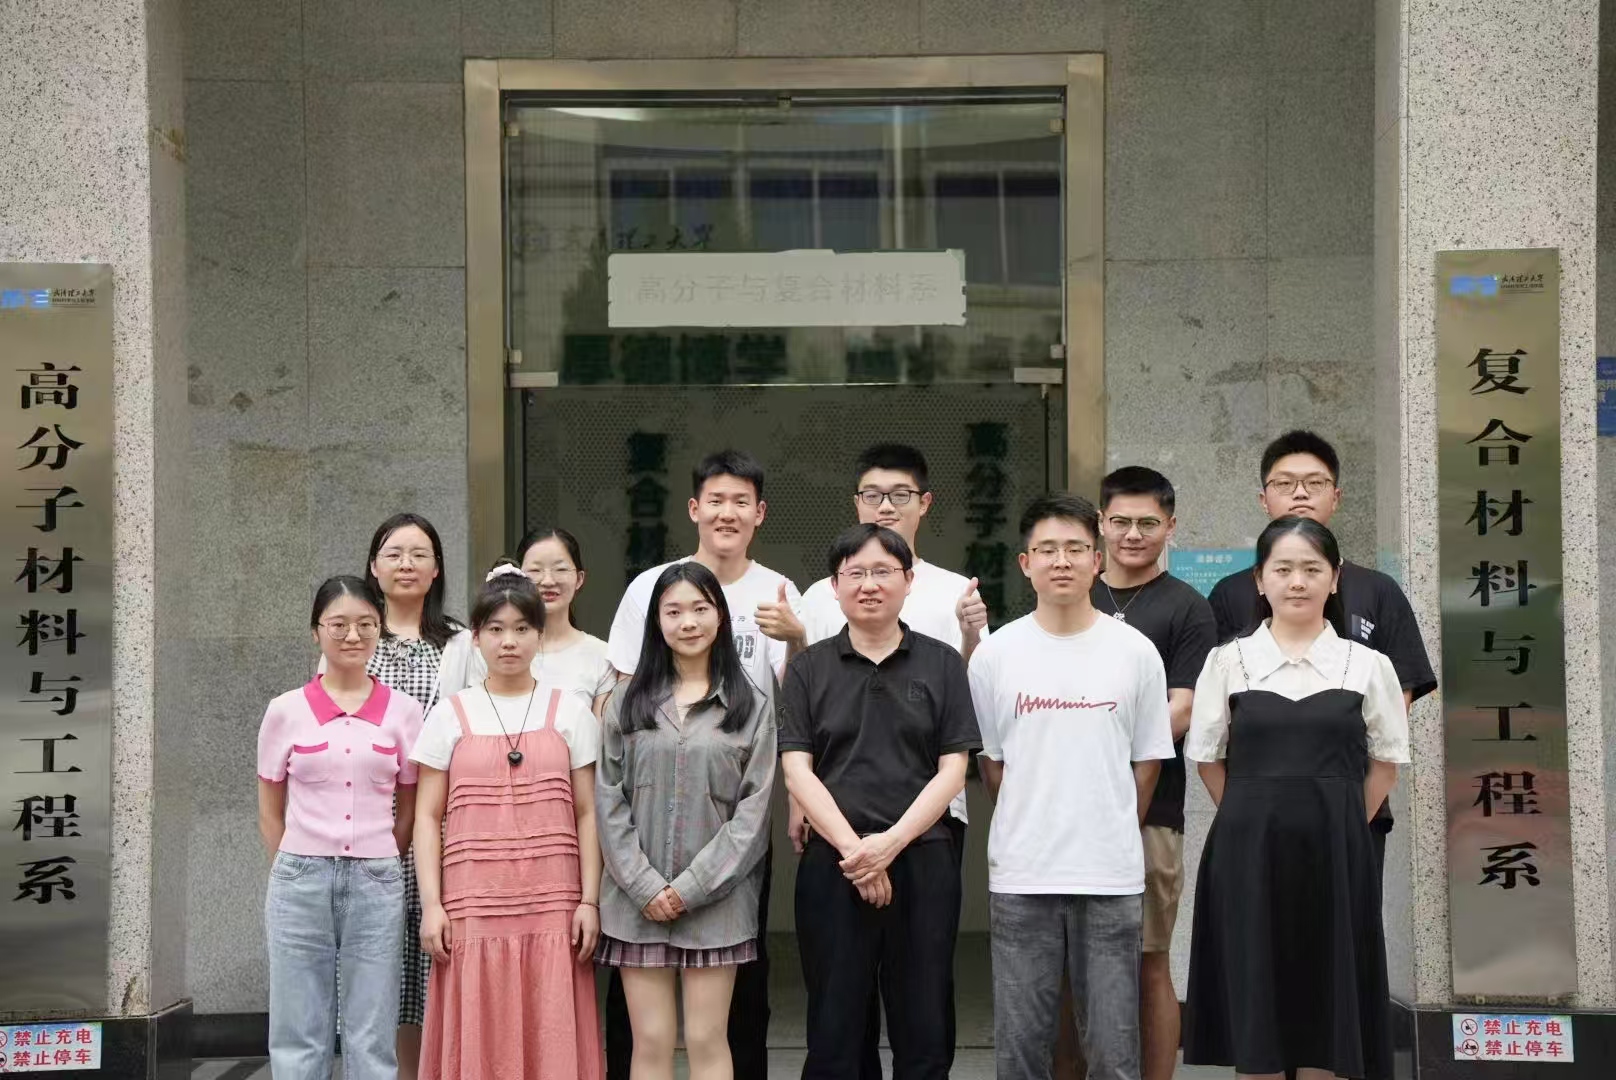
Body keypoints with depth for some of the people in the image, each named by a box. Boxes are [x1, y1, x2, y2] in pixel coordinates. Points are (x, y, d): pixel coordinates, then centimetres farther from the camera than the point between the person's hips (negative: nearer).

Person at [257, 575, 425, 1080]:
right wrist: (298, 873, 6)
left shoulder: (402, 711, 3)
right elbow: (270, 813, 9)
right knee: (298, 1037, 5)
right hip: (301, 881, 0)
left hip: (376, 884, 0)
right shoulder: (286, 711, 2)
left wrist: (373, 866, 8)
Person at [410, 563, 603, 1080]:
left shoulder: (570, 712, 7)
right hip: (473, 906, 0)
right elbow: (428, 817, 6)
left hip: (553, 906, 0)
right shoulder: (450, 714, 7)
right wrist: (431, 904, -3)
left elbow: (587, 814, 5)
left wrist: (590, 901, -2)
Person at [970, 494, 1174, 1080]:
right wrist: (1028, 829, 7)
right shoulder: (995, 654, 1)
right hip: (1020, 876, 0)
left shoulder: (1135, 652, 2)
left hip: (1112, 877, 0)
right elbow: (988, 761, 9)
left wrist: (1112, 837, 5)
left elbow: (1147, 761, 7)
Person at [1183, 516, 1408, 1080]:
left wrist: (1337, 825, 4)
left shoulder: (1368, 665, 2)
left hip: (1334, 852, 0)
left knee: (1326, 990, 5)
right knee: (1253, 993, 3)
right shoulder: (1229, 660, 1)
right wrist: (1258, 821, 4)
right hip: (1248, 850, 0)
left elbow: (1385, 761, 8)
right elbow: (1207, 757, 7)